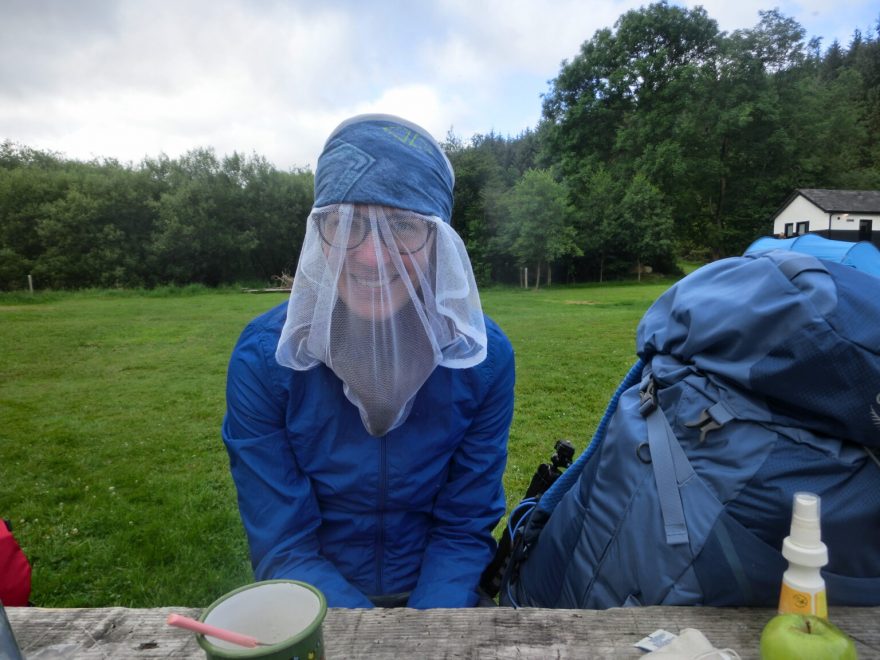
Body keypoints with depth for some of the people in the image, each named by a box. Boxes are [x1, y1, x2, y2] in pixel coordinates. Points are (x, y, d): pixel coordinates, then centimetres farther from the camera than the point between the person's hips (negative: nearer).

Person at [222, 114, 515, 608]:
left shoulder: (485, 358, -14)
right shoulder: (263, 359, -16)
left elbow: (466, 529, -6)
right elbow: (283, 547, -11)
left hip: (437, 596, 1)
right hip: (319, 602, 0)